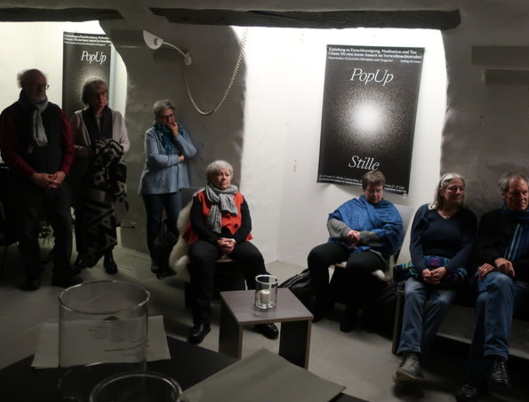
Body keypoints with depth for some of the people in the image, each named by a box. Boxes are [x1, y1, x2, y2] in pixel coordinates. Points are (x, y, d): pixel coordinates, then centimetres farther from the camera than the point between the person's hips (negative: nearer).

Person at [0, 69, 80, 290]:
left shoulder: (56, 112, 8)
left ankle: (62, 273, 16)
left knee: (64, 227, 2)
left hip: (57, 182, 3)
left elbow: (68, 145, 7)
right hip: (26, 183, -2)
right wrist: (34, 176, -15)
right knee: (28, 231, 5)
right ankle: (33, 275, 20)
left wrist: (62, 172, -8)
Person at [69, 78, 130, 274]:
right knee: (83, 215, 5)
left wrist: (116, 149, -13)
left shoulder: (116, 116, 5)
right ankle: (82, 254, 20)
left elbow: (126, 143, 8)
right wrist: (87, 151, -19)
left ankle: (108, 255, 15)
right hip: (84, 175, -1)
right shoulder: (78, 117, 0)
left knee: (109, 213, 2)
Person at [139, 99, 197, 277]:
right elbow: (154, 158, -19)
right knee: (154, 222, 5)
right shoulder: (152, 133, -6)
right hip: (154, 185, -3)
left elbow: (192, 152, -4)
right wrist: (178, 158, -9)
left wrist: (177, 135, -12)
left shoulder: (182, 130, 7)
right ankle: (156, 261, 16)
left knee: (176, 222, -4)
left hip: (175, 184, 3)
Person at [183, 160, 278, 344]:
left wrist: (234, 241, -13)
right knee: (200, 258, -37)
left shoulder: (239, 198, 21)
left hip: (235, 239, 2)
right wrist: (217, 241, -15)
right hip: (208, 238, -1)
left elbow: (247, 224, 8)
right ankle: (201, 321, -34)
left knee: (255, 257, -31)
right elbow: (196, 223, 1)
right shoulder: (201, 197, 16)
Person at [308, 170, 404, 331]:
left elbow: (392, 234, -1)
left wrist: (361, 236, -10)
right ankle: (324, 300, -1)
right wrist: (346, 231, -8)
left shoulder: (390, 209, 18)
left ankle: (351, 310, -13)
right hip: (343, 244, 4)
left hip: (371, 250, -4)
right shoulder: (353, 204, 28)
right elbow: (332, 220, 14)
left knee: (355, 265, -38)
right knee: (316, 254, -24)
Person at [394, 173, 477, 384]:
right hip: (422, 268, 1)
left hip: (452, 271, 0)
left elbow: (466, 249, 0)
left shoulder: (468, 217, 13)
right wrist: (422, 269, -17)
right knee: (412, 293, -33)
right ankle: (411, 356, -44)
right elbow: (415, 244, 2)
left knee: (440, 301, -33)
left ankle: (410, 356, -35)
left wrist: (445, 270, -18)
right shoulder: (425, 211, 13)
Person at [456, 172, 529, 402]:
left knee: (487, 300, -37)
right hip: (492, 276, 1)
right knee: (501, 282, -40)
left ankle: (477, 377, -40)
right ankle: (497, 360, -50)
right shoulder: (491, 219, 24)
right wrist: (497, 260, -17)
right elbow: (482, 251, 7)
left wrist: (510, 266, -10)